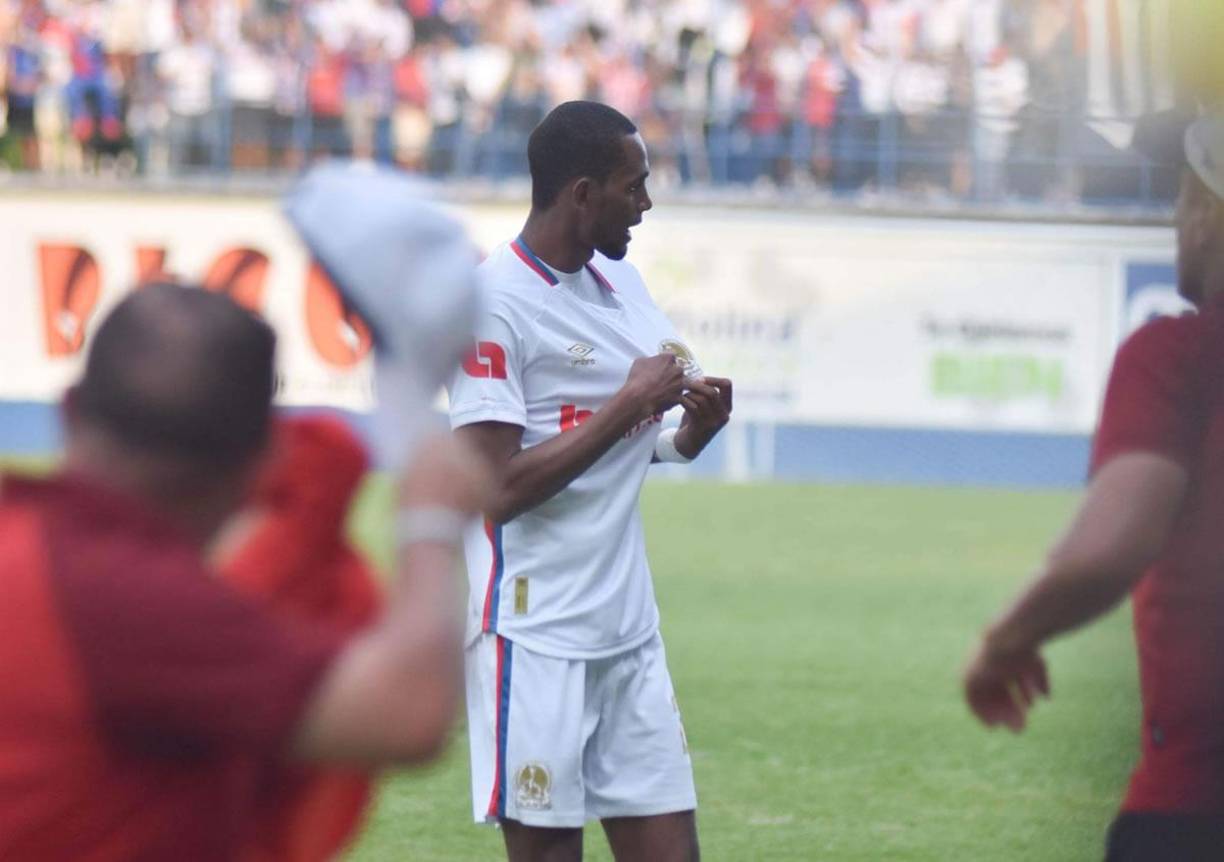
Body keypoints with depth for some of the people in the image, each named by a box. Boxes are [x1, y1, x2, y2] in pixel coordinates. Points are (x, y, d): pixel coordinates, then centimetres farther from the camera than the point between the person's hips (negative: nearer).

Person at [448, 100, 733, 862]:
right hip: (536, 635, -8)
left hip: (629, 629, 8)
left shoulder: (621, 282, 12)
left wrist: (694, 425, 0)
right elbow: (498, 487, -20)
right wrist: (630, 404, -16)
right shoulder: (495, 304, -13)